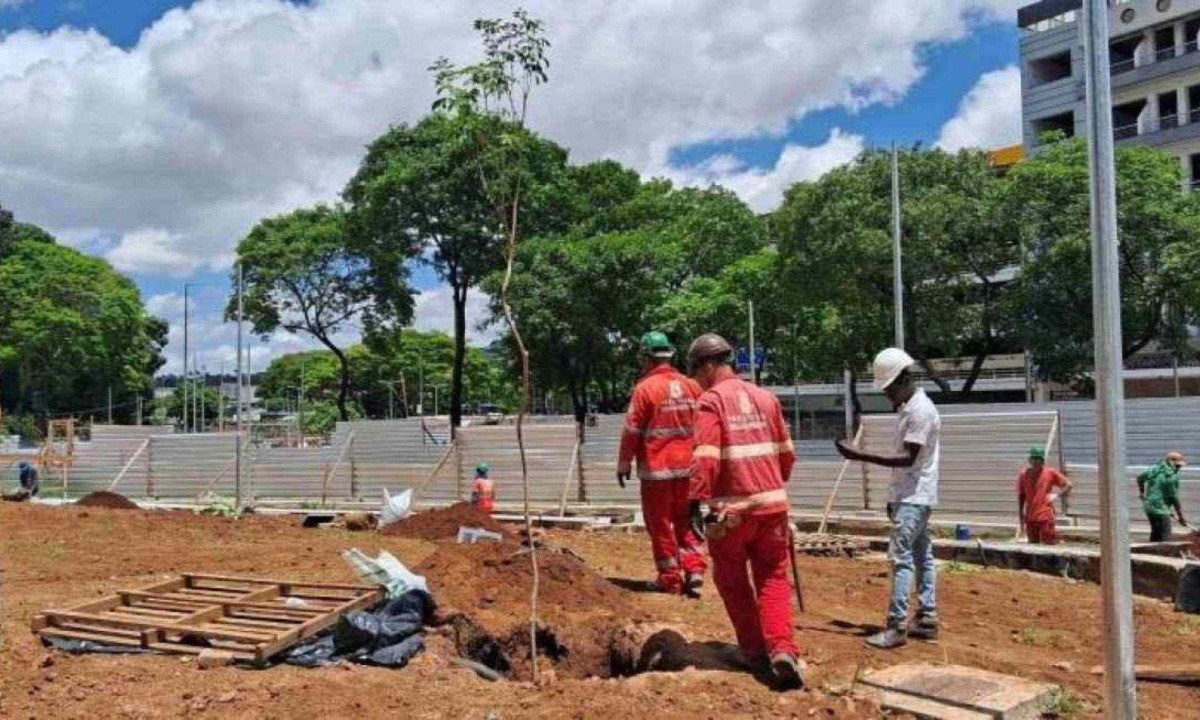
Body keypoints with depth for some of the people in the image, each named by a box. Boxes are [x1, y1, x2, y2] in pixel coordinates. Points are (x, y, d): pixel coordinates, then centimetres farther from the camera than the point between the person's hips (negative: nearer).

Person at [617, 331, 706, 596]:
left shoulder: (645, 388, -12)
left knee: (660, 525, 7)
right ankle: (694, 569, 6)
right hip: (687, 467, 5)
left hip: (656, 468, -5)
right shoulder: (691, 386, 3)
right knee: (685, 521, 17)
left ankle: (670, 579, 12)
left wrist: (624, 465, 1)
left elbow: (631, 431, -10)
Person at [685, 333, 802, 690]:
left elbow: (705, 457, -17)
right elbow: (786, 453, 16)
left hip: (731, 509, -4)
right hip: (772, 502, 4)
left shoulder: (711, 401, -7)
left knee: (732, 581, 14)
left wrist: (695, 503, -18)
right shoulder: (765, 397, 10)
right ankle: (782, 650, -4)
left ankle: (755, 651, 20)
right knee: (773, 578, 12)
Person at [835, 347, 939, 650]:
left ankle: (897, 626, -12)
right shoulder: (907, 408, 14)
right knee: (922, 556, 12)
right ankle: (927, 620, 18)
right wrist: (894, 497, 19)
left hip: (914, 497, -10)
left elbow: (907, 458, -23)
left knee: (901, 557, -12)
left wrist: (860, 456, -26)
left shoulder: (921, 410, -17)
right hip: (909, 497, 10)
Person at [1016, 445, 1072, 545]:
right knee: (1033, 544, 11)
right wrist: (1021, 516, 8)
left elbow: (1068, 485, 5)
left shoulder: (1050, 473, 0)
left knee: (1047, 544, -5)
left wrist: (1056, 495, -7)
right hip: (1030, 518, 3)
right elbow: (1021, 496, 11)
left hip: (1046, 517, -3)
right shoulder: (1023, 475, 6)